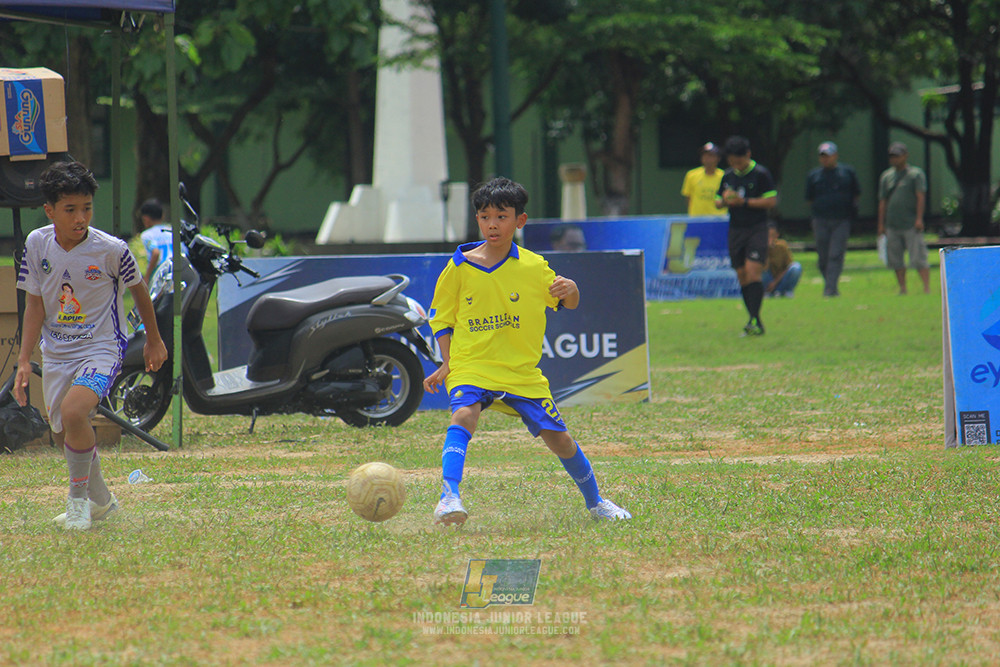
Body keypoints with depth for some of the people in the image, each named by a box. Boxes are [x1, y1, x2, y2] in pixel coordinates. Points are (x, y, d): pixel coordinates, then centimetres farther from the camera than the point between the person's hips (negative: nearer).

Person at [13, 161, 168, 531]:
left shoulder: (111, 249, -16)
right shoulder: (37, 244, -6)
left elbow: (138, 290, 3)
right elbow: (35, 304, 3)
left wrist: (154, 341, 14)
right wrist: (24, 360, -2)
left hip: (101, 347, -5)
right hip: (56, 353, 5)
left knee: (73, 411, -29)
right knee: (68, 432, 12)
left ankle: (79, 496, -9)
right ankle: (100, 499, 38)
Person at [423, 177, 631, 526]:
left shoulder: (533, 267, 0)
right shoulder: (459, 268, -2)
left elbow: (566, 303, 12)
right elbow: (441, 319, 9)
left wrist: (570, 290, -12)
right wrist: (447, 363, -3)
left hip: (522, 371, 1)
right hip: (471, 366, -1)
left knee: (559, 438, 4)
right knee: (463, 415, -32)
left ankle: (595, 503, 27)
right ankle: (449, 497, -41)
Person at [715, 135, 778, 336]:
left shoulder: (761, 174, -5)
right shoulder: (728, 176, 12)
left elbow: (772, 201, -9)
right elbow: (718, 202, 19)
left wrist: (744, 202, -16)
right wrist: (724, 201, -6)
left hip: (756, 229, -6)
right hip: (735, 230, 6)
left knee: (753, 272, -17)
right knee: (742, 276, 4)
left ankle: (755, 321, -20)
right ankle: (754, 323, 9)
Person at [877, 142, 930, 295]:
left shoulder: (915, 173, 3)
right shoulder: (886, 176, 16)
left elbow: (921, 197, -5)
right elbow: (883, 201, 17)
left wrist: (919, 219, -14)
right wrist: (881, 224, 11)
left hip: (911, 225, -5)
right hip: (892, 225, 5)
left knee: (918, 258, -9)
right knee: (896, 260, 4)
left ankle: (927, 288, -9)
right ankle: (902, 289, 10)